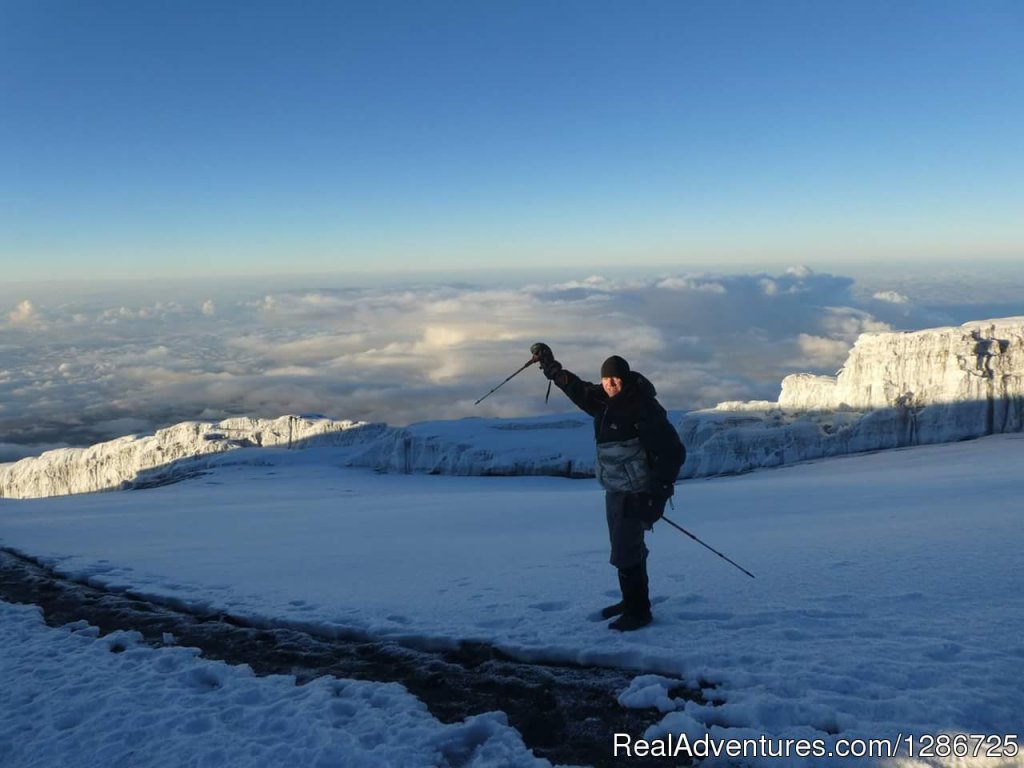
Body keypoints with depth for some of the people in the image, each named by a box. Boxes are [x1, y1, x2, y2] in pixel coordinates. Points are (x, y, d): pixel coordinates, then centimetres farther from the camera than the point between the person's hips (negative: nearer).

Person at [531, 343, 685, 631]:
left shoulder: (643, 407, -20)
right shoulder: (603, 401, 4)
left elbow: (674, 451, -20)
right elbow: (576, 387, 22)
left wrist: (659, 492, -23)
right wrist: (549, 364, 26)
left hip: (636, 493, -8)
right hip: (615, 490, 8)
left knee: (625, 553, -7)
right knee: (626, 548, 19)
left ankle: (638, 611, 7)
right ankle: (632, 601, 34)